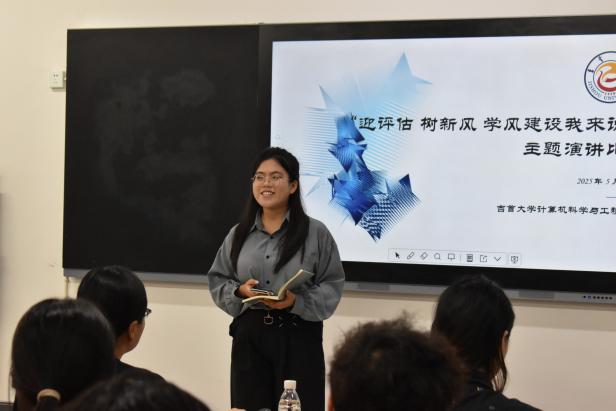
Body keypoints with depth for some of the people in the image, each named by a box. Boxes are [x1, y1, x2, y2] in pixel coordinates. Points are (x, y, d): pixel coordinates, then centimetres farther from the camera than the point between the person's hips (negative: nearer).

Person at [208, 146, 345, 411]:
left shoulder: (316, 233, -2)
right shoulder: (238, 234, 8)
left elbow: (332, 285, -3)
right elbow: (217, 281, 13)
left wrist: (296, 301, -18)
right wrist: (240, 291, -8)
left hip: (298, 337, -3)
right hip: (249, 335, 3)